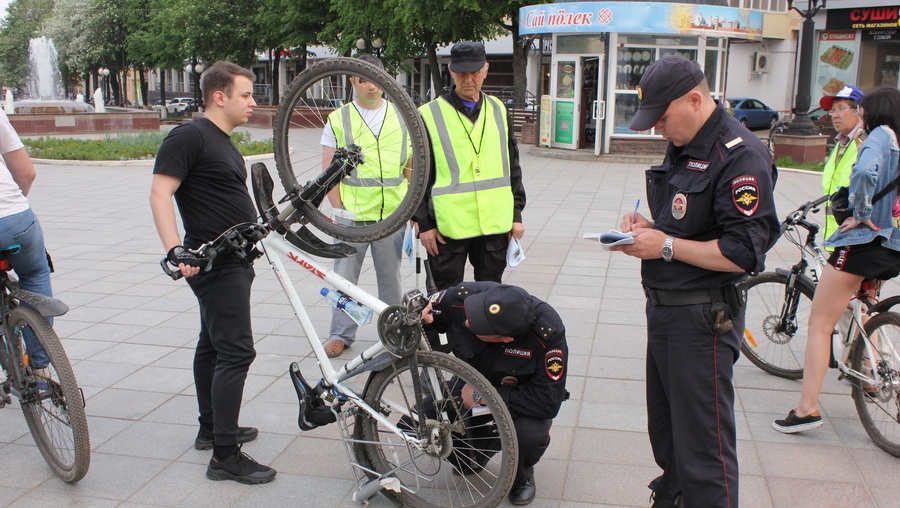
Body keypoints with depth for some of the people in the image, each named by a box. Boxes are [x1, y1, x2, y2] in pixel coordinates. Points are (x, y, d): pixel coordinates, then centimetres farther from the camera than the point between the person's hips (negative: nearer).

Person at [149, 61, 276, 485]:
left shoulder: (222, 141, 16)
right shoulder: (190, 135, -14)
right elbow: (160, 193, -20)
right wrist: (175, 250, -31)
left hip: (233, 260, 10)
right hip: (214, 263, -10)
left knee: (213, 344, 18)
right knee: (236, 351, -12)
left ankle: (211, 429, 31)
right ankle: (226, 455, -6)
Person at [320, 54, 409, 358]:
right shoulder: (338, 119, 4)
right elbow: (328, 169, 3)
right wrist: (338, 210, -4)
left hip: (392, 214, 1)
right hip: (351, 215, -1)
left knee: (390, 277, 9)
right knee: (344, 276, 4)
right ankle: (341, 333, 19)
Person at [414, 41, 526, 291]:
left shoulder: (498, 110, 10)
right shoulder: (429, 115, -2)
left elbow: (512, 167, 14)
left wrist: (516, 213, 11)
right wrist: (423, 223, -5)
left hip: (495, 223, 4)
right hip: (448, 226, -3)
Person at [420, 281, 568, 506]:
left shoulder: (548, 334, -36)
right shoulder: (461, 297, -29)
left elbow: (547, 402, -33)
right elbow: (425, 313, -7)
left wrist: (483, 395, -34)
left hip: (519, 398, -3)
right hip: (471, 386, 3)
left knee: (529, 433, -36)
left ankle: (521, 473, 4)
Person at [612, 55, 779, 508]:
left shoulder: (741, 156, -18)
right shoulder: (681, 148, 12)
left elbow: (744, 252, -24)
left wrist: (667, 246, -18)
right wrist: (647, 226, 4)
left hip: (703, 317, -10)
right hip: (663, 308, 10)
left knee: (703, 440, -1)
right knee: (664, 426, 23)